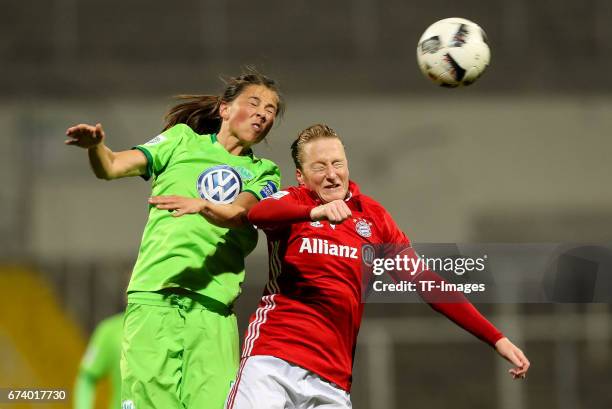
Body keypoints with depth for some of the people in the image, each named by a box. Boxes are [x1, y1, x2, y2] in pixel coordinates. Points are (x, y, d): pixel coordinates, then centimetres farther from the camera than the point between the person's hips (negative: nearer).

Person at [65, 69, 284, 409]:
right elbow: (112, 167, 8)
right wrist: (96, 146, -16)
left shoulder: (264, 172, 20)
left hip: (213, 304, 1)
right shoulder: (183, 139, 18)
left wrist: (201, 206, -25)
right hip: (154, 292, -1)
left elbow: (238, 213, -3)